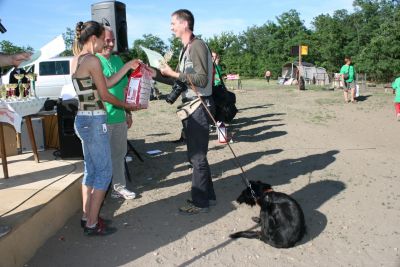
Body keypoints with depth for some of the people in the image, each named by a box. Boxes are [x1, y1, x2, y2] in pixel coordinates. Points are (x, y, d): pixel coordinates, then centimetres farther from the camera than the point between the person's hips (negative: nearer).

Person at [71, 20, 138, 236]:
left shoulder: (75, 60, 12)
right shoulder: (93, 60, -15)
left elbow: (105, 83, 14)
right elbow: (105, 95, -10)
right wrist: (127, 105, 5)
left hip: (82, 119, 9)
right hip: (94, 121, -9)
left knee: (91, 169, 16)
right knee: (104, 172, -1)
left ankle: (87, 217, 25)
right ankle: (92, 224, 6)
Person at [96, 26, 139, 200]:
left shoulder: (117, 59, 11)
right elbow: (107, 84, -21)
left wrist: (128, 112, 15)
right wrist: (127, 67, -24)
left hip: (120, 117, 6)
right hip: (102, 118, -6)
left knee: (119, 153, 13)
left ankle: (119, 186, 24)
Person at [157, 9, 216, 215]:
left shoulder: (197, 46, -13)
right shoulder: (185, 49, 16)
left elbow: (202, 79, -21)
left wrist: (174, 73, -18)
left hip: (199, 105, -10)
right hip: (190, 105, 10)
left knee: (197, 156, -3)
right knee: (195, 154, 16)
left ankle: (199, 202, 9)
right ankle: (207, 195, 29)